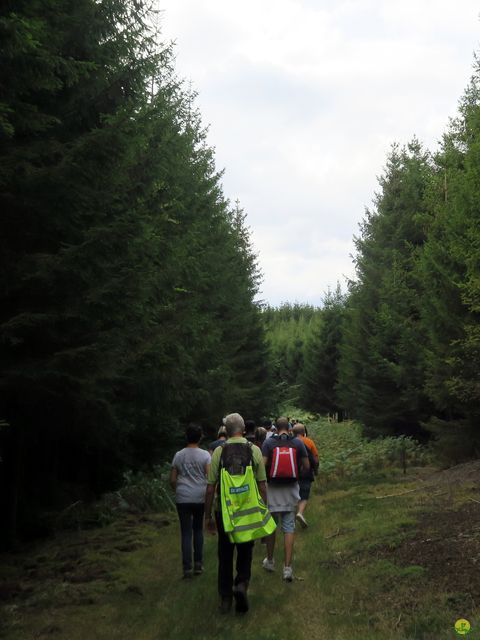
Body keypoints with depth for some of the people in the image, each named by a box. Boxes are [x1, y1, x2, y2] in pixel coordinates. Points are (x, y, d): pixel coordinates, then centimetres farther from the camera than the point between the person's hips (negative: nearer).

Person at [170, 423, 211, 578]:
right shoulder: (205, 455, -3)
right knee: (198, 530, 16)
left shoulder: (178, 455, 4)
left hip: (183, 498, 1)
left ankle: (187, 567, 3)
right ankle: (198, 564, 16)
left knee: (186, 532, 4)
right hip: (200, 497, 0)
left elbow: (172, 480, 6)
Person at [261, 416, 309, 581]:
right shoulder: (298, 443, -1)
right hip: (291, 489, 1)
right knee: (289, 528, 3)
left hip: (272, 488, -1)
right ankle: (287, 567, -2)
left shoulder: (268, 442, -6)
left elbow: (263, 464, -14)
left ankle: (270, 561, 28)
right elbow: (306, 466, 2)